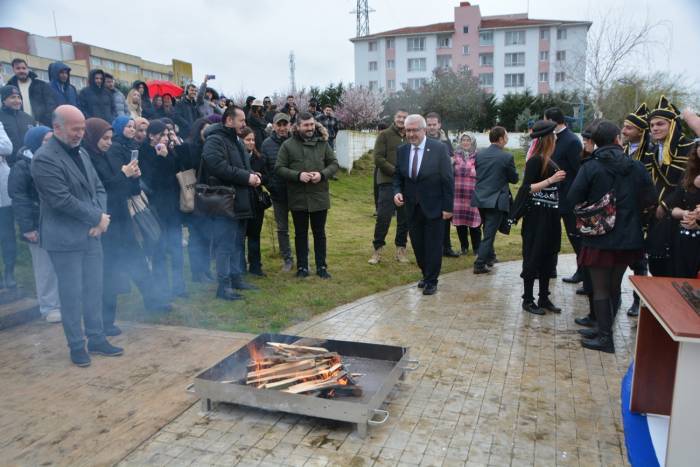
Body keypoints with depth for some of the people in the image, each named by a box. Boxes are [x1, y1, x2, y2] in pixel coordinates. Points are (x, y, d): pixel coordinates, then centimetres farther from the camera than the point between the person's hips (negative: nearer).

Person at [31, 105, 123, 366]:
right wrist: (97, 218, -13)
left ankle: (96, 339, 24)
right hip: (65, 239, -7)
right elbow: (62, 200, -20)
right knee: (72, 295, 2)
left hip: (91, 234, 7)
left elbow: (98, 188, 13)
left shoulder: (81, 153, 12)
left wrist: (101, 217, -5)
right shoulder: (44, 158, -13)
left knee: (94, 290, 12)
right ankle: (76, 346, 17)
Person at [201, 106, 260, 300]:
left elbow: (243, 167, 28)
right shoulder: (215, 141, -12)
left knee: (237, 242, 17)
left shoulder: (235, 141, 20)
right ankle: (224, 286, 0)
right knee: (225, 245, -6)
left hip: (239, 202, 10)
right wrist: (246, 177, -20)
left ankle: (236, 278, 28)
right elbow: (219, 167, -26)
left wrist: (252, 175, 5)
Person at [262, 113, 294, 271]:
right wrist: (269, 185, -8)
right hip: (278, 193, 2)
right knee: (282, 228, 11)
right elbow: (262, 167, -1)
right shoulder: (267, 143, -2)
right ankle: (287, 259, 25)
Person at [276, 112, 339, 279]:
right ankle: (302, 266, 22)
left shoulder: (322, 142, 3)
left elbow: (334, 164, 6)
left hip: (319, 196, 1)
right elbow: (279, 168, -4)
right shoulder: (288, 145, -3)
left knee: (319, 233, 11)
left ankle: (321, 266, 22)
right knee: (300, 234, 10)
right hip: (298, 198, -1)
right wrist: (298, 175, -18)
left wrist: (322, 174, -13)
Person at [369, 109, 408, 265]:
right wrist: (395, 171, -13)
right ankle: (377, 250, 6)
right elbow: (378, 158, -6)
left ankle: (401, 249, 19)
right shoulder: (384, 135, 1)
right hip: (388, 183, -4)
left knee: (404, 218, 7)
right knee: (383, 217, -4)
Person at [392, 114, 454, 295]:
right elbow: (397, 176, 11)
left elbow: (448, 180, -9)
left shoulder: (439, 148, -11)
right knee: (417, 244, 10)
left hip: (434, 207, -4)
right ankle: (426, 275, 29)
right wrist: (397, 191, -9)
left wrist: (448, 207, -10)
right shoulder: (401, 150, 1)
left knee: (433, 245, 3)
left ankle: (431, 281, 17)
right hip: (412, 207, 4)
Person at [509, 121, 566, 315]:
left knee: (548, 258, 14)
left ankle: (544, 298, 25)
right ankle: (528, 300, 12)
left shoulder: (548, 159, 9)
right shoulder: (536, 160, -13)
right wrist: (551, 180, -23)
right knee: (533, 258, 1)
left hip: (549, 215, 8)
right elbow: (527, 188, -18)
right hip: (537, 215, -8)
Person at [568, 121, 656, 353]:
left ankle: (605, 337, 7)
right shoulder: (636, 167, -3)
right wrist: (630, 209, 14)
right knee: (614, 286, 18)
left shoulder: (590, 167, -12)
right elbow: (650, 199, -3)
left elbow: (574, 199, -16)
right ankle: (605, 327, 30)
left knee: (600, 288, 5)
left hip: (599, 238, -4)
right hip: (628, 239, 4)